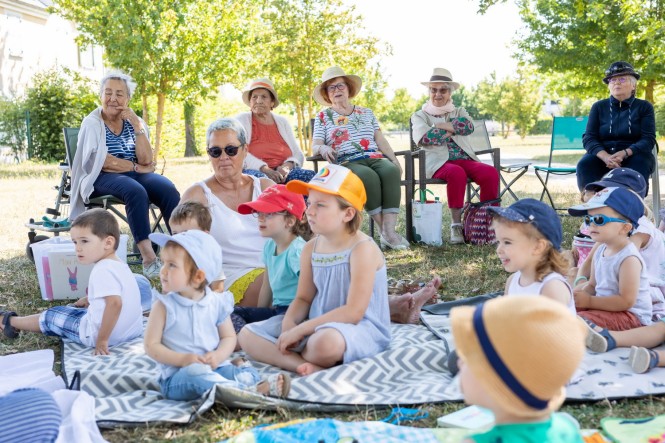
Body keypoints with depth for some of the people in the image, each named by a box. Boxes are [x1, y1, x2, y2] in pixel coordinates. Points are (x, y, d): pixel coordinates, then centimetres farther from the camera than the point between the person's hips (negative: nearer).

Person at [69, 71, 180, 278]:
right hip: (103, 178, -4)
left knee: (168, 189, -28)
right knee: (136, 192, -37)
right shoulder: (92, 123, 1)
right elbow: (102, 162, -11)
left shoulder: (134, 121, 12)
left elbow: (145, 160, -2)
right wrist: (135, 166, -8)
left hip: (135, 175, 4)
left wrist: (137, 126, -9)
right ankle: (147, 256, -43)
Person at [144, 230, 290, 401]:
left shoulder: (217, 302, 4)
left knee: (249, 373, -16)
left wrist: (218, 356, -11)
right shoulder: (164, 306, -2)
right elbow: (151, 345, -3)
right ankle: (250, 390, -46)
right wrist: (182, 359, -17)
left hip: (214, 368, 5)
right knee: (195, 372, -36)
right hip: (178, 376, -5)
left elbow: (229, 337, 12)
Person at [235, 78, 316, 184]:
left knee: (310, 176, -25)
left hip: (281, 173, 4)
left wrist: (287, 166, -12)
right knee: (259, 178, -40)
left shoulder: (282, 122, 20)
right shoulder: (241, 120, 8)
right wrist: (264, 169, -22)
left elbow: (298, 154, 13)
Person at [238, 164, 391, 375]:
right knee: (248, 334, -3)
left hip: (361, 329, -8)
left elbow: (353, 312, -22)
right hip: (317, 326, 8)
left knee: (326, 340, -44)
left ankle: (299, 358, -11)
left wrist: (300, 330, -22)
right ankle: (306, 366, -22)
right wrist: (289, 323, -12)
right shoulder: (311, 248, 6)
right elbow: (303, 298, 11)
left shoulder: (362, 249, -16)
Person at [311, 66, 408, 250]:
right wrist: (323, 148, -19)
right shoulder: (323, 117, 17)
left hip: (375, 158, 3)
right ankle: (383, 232, -32)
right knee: (369, 177, -38)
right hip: (347, 163, -3)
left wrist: (394, 160, 3)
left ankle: (389, 230, -39)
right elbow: (315, 145, 6)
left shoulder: (366, 113, 26)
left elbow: (381, 140, 19)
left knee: (391, 171, -33)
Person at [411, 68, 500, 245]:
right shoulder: (420, 116, 16)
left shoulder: (459, 112, 24)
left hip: (465, 159, 3)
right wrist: (454, 128, 0)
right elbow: (423, 138, -7)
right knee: (457, 173, -38)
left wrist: (441, 126, -4)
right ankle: (456, 224, -31)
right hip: (438, 162, -3)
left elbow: (469, 126, -1)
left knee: (491, 172, -27)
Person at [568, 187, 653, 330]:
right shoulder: (600, 251, 5)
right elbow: (592, 285, 15)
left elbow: (627, 301, -25)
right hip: (604, 307, 9)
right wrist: (579, 294, -8)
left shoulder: (629, 259, -22)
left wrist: (589, 301, -21)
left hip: (630, 314, -9)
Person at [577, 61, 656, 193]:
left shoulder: (644, 107, 8)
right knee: (584, 165, -31)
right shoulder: (598, 107, 12)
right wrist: (605, 156, -21)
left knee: (639, 165, -36)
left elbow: (649, 139, -3)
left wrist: (624, 154, -24)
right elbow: (589, 138, 1)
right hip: (603, 155, 1)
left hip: (634, 155, -1)